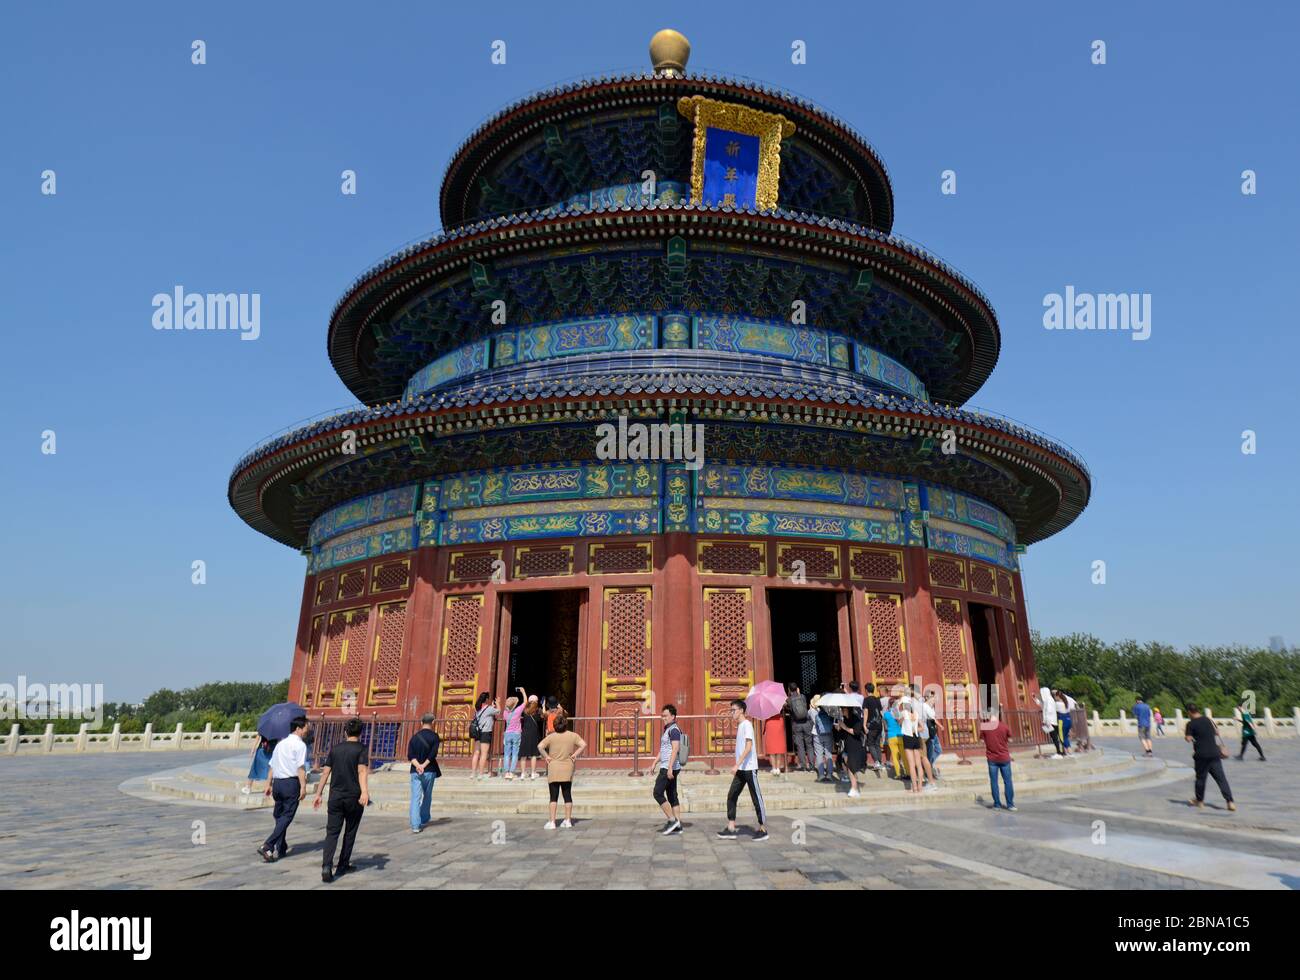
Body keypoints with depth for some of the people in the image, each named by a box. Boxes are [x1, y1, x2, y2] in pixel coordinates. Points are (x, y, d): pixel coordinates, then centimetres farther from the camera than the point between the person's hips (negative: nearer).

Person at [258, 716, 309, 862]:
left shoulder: (281, 743, 16)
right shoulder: (300, 744, -8)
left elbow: (272, 766, 18)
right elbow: (300, 768, -15)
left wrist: (269, 784, 23)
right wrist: (303, 787, -15)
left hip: (277, 782, 8)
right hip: (291, 783, -8)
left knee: (279, 815, 17)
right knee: (287, 816, -3)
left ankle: (281, 848, 24)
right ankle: (268, 846, -14)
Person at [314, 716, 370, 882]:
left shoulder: (335, 749, 8)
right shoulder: (362, 750, -5)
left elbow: (325, 773, 7)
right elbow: (362, 771, -19)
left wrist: (319, 794, 15)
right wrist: (364, 792, -29)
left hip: (335, 796, 3)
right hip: (354, 797, -3)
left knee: (332, 832, 1)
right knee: (350, 832, 14)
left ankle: (326, 866, -16)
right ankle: (343, 865, 22)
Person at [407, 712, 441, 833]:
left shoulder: (414, 737, 6)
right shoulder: (434, 736, -4)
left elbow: (410, 755, -3)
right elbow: (433, 754, -13)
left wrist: (417, 765, -12)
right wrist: (424, 765, -10)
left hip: (415, 771, 2)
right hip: (429, 771, -2)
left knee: (415, 798, -1)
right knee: (427, 797, 16)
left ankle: (415, 825, -8)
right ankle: (423, 820, 27)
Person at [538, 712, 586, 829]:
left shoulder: (551, 737, -5)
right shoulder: (573, 736, -1)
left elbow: (540, 747, -16)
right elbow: (584, 745, -11)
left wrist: (546, 757, -5)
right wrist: (575, 754, -2)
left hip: (553, 771, -1)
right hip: (568, 770, 1)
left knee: (553, 796, 4)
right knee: (567, 795, 11)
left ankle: (552, 822, 0)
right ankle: (568, 820, 13)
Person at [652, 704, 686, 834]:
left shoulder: (674, 730, -12)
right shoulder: (668, 730, 19)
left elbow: (675, 749, -22)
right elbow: (663, 750, 26)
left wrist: (669, 768, -26)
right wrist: (655, 763, 22)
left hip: (669, 768, -10)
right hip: (667, 767, 10)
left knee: (658, 793, -9)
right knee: (672, 796, 9)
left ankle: (672, 820, -6)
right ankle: (677, 825, 10)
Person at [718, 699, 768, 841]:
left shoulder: (747, 724, -13)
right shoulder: (739, 726, 14)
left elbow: (749, 747, -21)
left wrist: (737, 764, -24)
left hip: (749, 768, -9)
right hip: (740, 769, 9)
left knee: (757, 798, 1)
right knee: (731, 796, 5)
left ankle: (763, 830, 10)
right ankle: (730, 829, 8)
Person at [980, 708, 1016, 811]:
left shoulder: (984, 727, -9)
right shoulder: (1004, 726, -10)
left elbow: (982, 741, -2)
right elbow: (1010, 740, -1)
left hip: (992, 758, 0)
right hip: (1004, 757, 0)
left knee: (993, 781, 9)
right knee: (1008, 781, 9)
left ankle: (997, 804, 13)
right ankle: (1010, 804, 11)